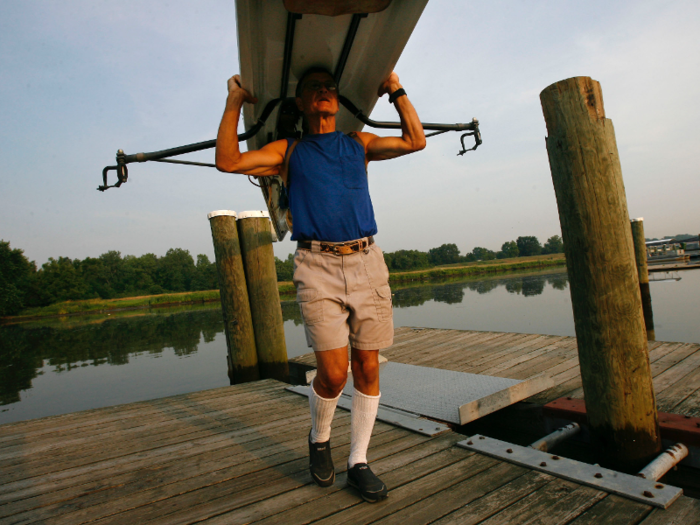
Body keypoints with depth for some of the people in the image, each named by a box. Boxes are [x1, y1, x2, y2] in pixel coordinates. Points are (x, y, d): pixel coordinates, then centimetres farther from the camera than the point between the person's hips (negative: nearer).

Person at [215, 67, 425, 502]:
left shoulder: (359, 143, 20)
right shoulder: (290, 151, 14)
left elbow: (415, 141, 14)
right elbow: (228, 161, 5)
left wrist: (396, 90, 18)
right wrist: (234, 103, 8)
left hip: (367, 260, 3)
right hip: (318, 265, -2)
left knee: (368, 366, 2)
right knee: (334, 372, -7)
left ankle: (359, 462, 19)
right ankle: (320, 440, 24)